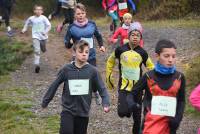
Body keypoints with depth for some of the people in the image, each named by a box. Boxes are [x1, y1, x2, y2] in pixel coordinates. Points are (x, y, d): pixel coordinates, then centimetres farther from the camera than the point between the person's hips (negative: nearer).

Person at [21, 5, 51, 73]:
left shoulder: (43, 18, -12)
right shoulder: (31, 18, -4)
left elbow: (49, 25, -11)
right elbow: (27, 23, 17)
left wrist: (46, 31, -23)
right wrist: (24, 29, 9)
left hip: (43, 37, 1)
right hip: (36, 37, -1)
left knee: (43, 50, 21)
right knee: (37, 50, -15)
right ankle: (36, 65, -16)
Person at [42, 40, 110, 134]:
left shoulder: (92, 71, -5)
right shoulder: (66, 69, -5)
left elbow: (102, 88, -2)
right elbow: (54, 85, 5)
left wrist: (106, 104, -17)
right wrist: (45, 101, 12)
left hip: (83, 112, 1)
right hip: (68, 111, -1)